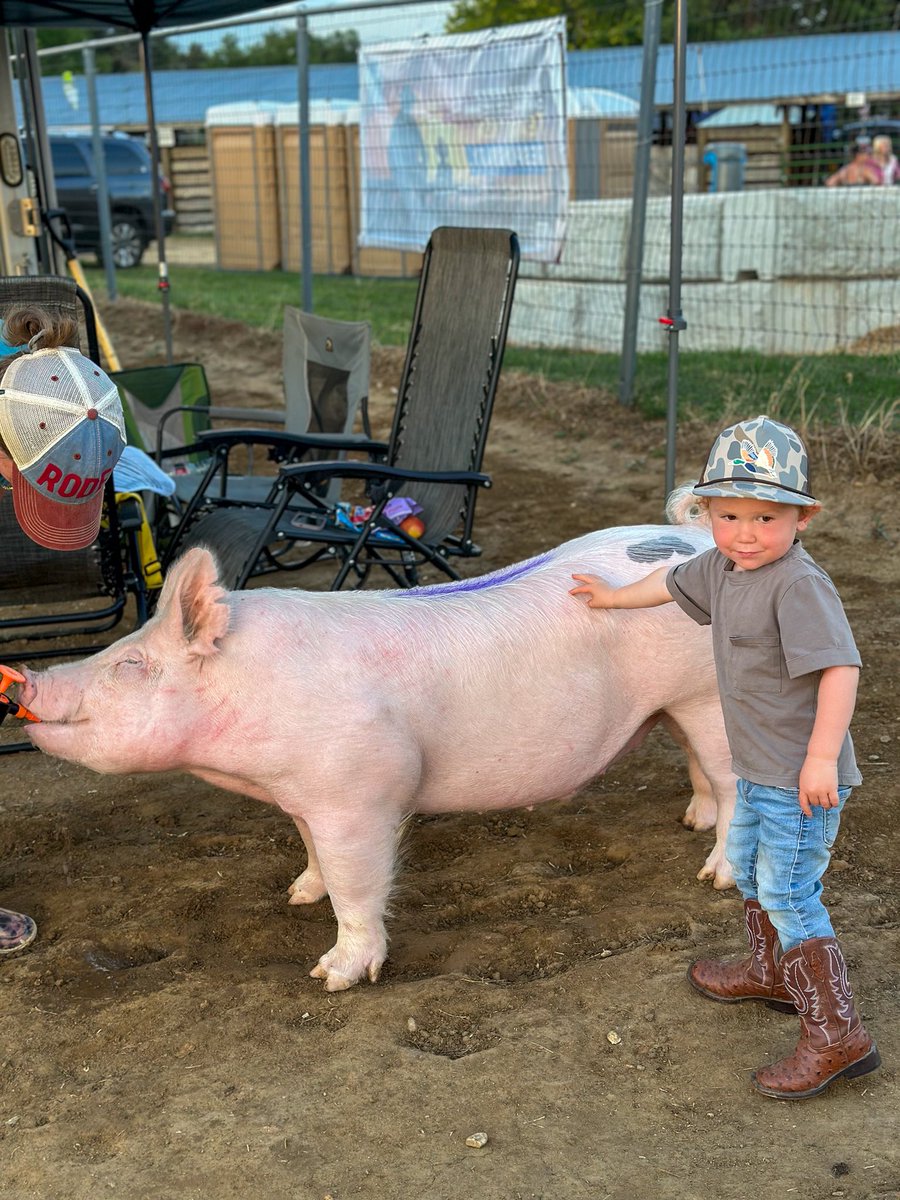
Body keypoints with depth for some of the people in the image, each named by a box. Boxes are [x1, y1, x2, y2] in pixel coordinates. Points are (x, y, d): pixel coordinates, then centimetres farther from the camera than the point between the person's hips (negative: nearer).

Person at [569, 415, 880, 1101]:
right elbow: (673, 583, 25)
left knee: (789, 894, -6)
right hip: (759, 768, 10)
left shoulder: (798, 584, -24)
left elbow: (840, 667, -30)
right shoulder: (722, 567, 5)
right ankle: (771, 974, 47)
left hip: (800, 776, -10)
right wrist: (613, 596, 40)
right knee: (748, 863, 25)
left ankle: (837, 1036, 5)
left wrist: (822, 756, -33)